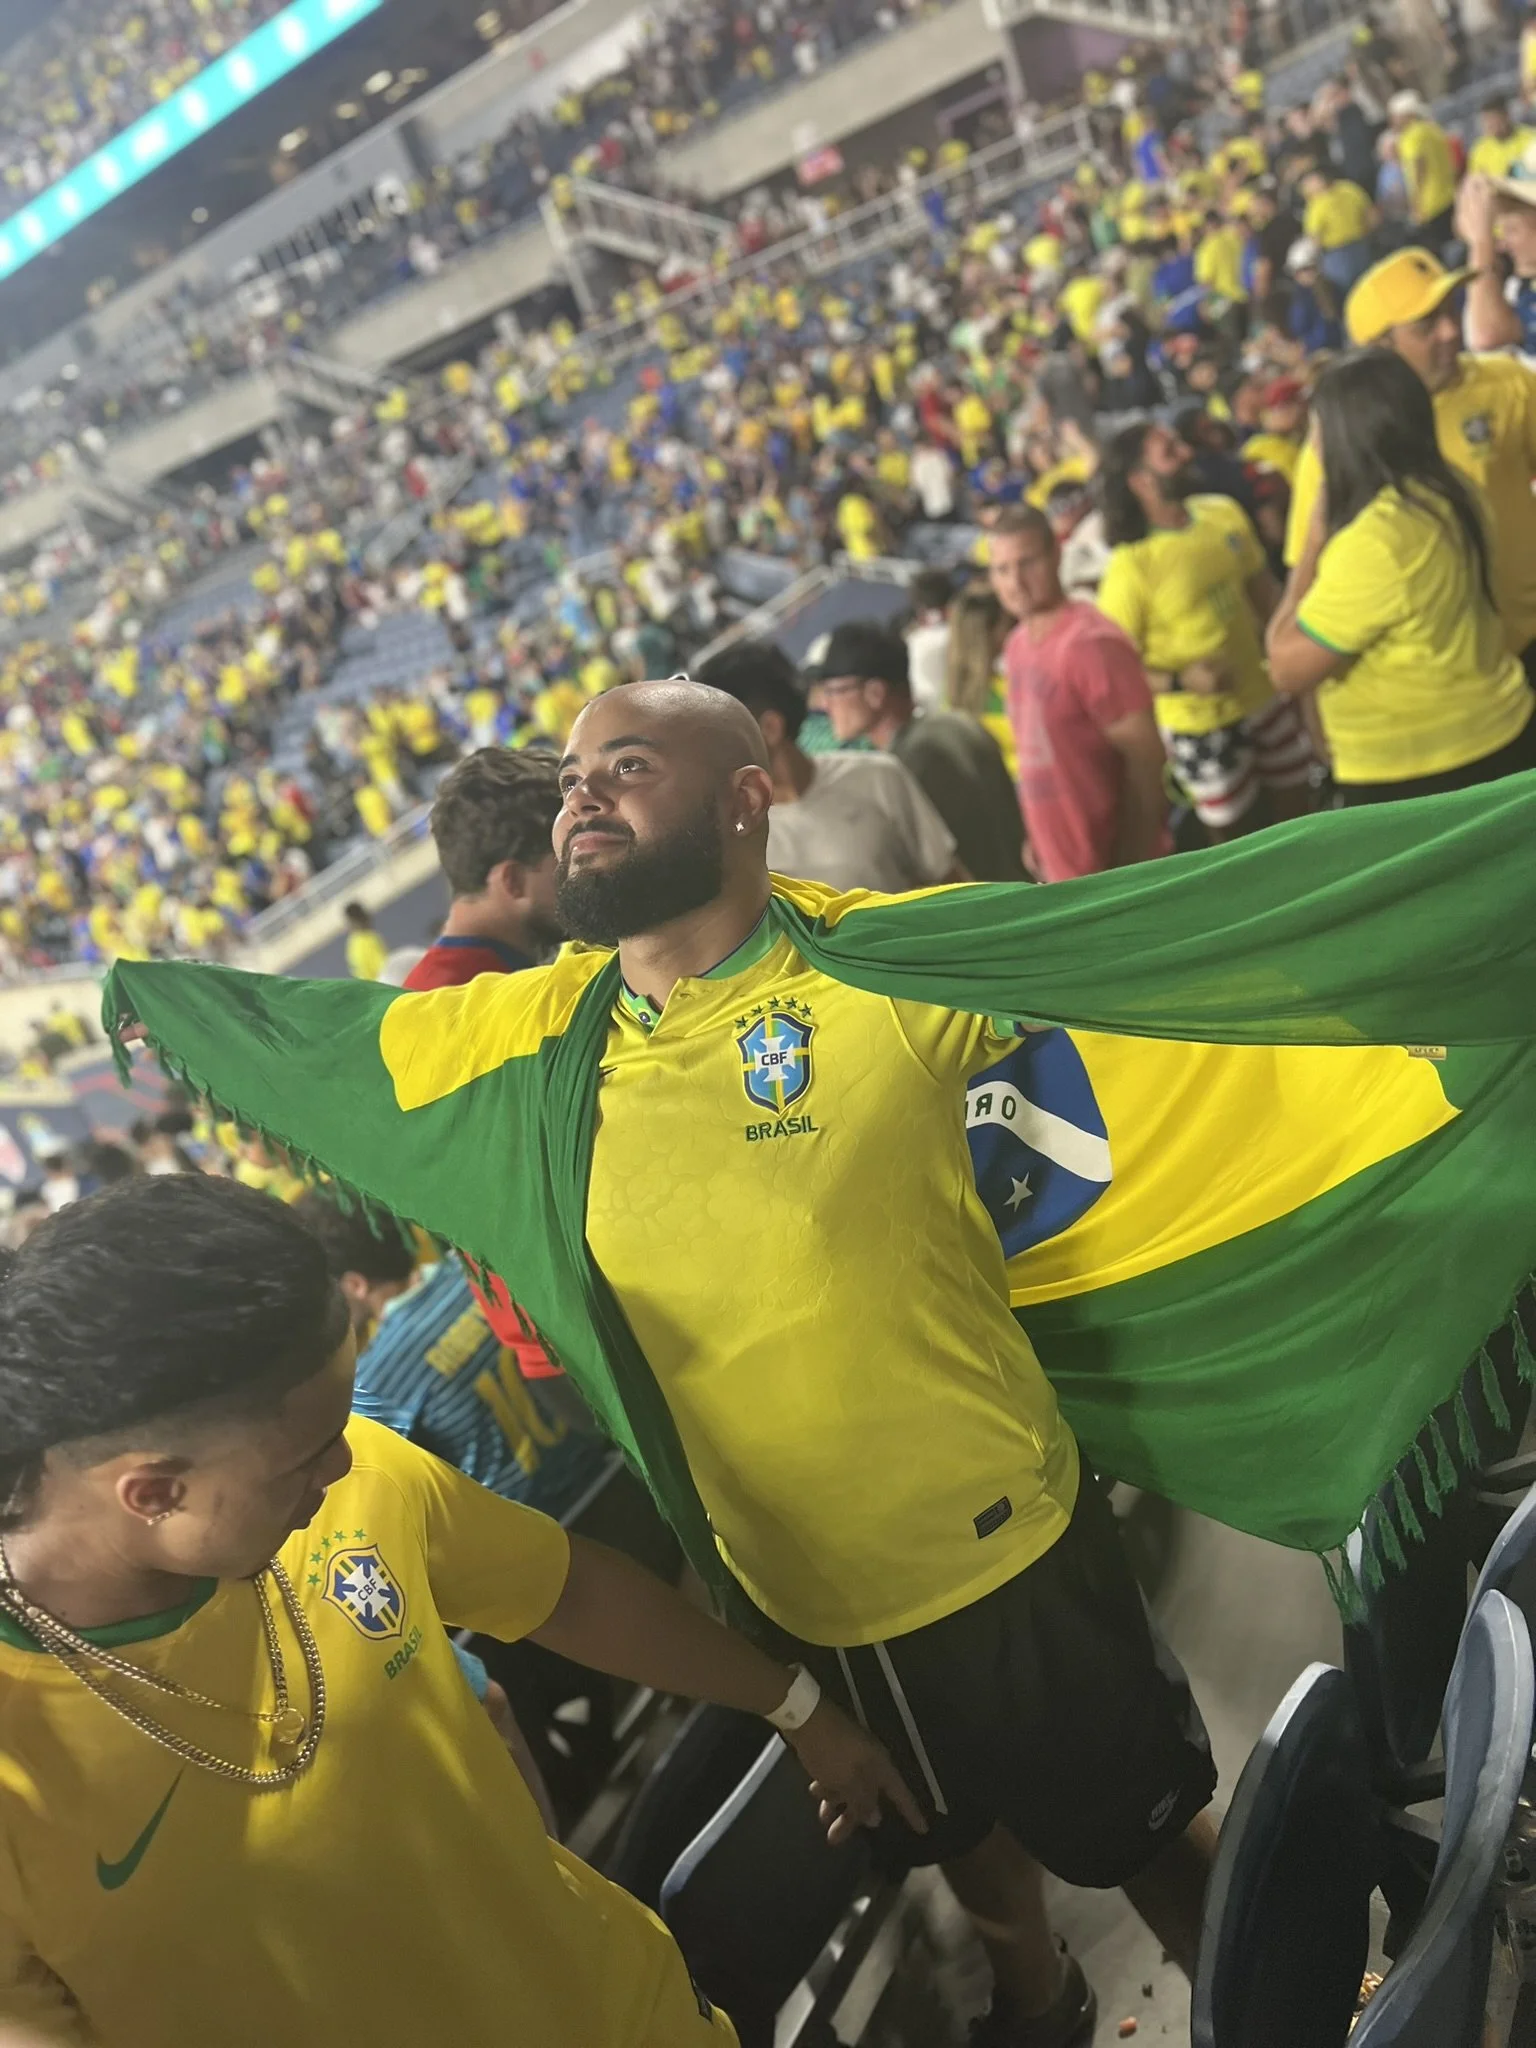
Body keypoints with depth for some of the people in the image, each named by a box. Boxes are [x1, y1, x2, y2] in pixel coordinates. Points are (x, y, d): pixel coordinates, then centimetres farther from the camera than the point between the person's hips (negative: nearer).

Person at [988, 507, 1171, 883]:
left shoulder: (1091, 643, -18)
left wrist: (1130, 867, -18)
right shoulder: (1017, 645, 6)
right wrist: (1037, 843, 12)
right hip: (1058, 867, 8)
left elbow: (1144, 756, -19)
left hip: (1111, 868, -8)